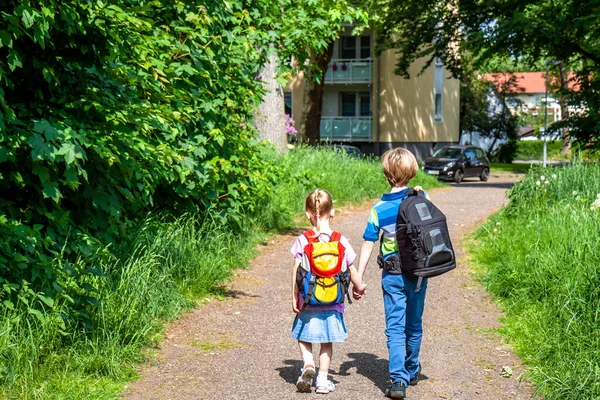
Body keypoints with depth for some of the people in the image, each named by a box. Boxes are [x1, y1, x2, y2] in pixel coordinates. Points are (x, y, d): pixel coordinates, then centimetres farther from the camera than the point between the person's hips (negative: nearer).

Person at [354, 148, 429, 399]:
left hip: (392, 275, -2)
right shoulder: (422, 199, -3)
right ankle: (411, 372, 33)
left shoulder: (379, 209, -7)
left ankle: (398, 380, -11)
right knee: (414, 326, 17)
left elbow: (368, 245, -6)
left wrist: (358, 279, -1)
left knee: (395, 328, -1)